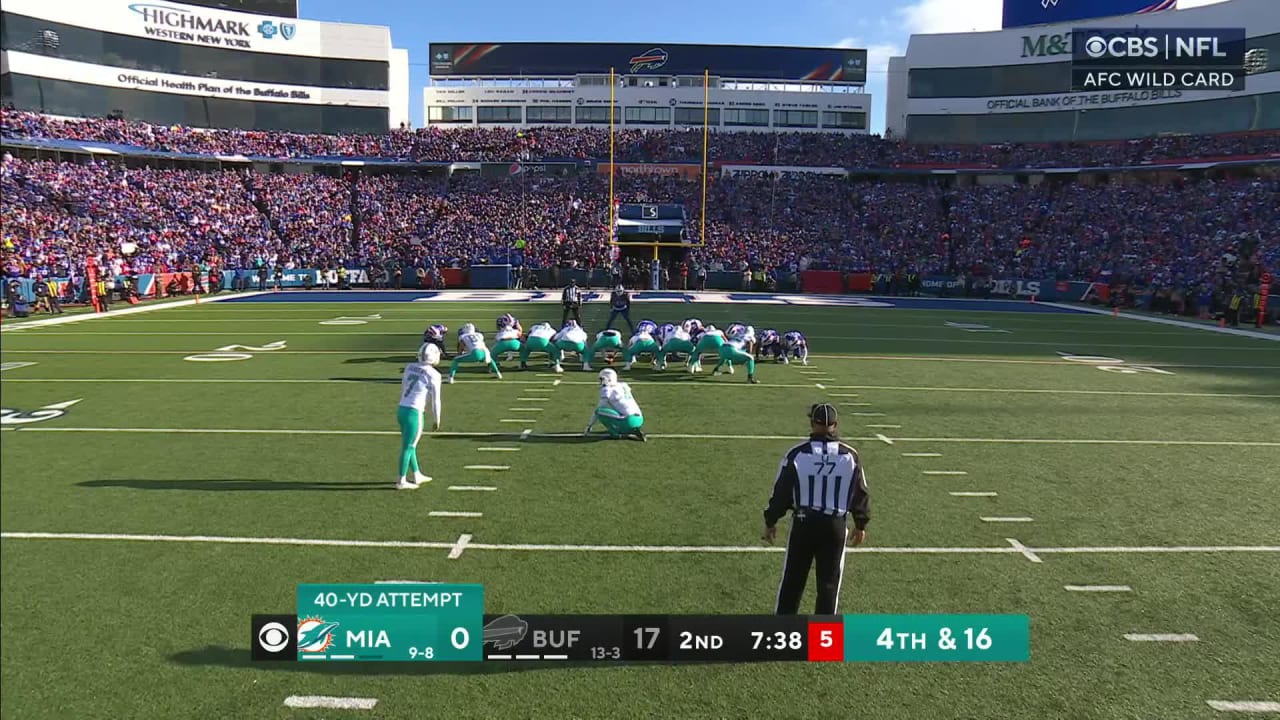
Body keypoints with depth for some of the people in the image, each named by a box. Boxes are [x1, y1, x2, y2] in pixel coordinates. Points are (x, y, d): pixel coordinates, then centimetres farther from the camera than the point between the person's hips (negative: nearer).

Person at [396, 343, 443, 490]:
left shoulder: (410, 367, 9)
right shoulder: (433, 375, -10)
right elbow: (435, 400, -6)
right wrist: (436, 419, 5)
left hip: (401, 409, 7)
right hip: (413, 413, -7)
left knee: (410, 445, 18)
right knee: (408, 447, 3)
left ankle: (417, 476, 31)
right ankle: (401, 481, 10)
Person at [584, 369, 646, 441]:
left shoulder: (607, 390, -1)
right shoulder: (623, 386, 19)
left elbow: (597, 410, 2)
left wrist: (589, 427, 11)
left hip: (629, 421, -8)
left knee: (599, 411, -7)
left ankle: (616, 434, -7)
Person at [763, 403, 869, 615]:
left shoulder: (797, 454, -9)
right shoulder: (850, 456, -3)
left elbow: (782, 491, -4)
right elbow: (860, 494, 4)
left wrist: (770, 521, 8)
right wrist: (861, 524, 18)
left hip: (804, 523, -1)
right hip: (835, 525, 1)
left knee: (793, 579, 12)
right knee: (829, 582, 11)